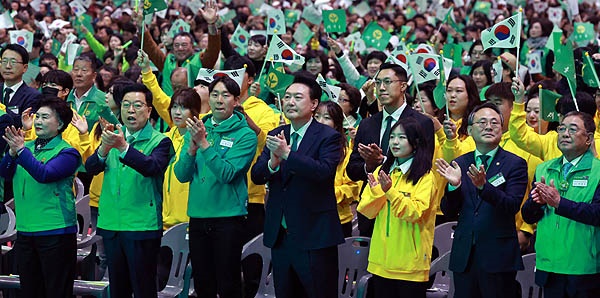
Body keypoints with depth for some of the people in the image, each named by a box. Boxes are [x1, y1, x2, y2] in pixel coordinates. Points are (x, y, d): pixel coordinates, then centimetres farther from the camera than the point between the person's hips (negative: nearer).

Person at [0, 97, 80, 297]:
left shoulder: (67, 152, -7)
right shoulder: (27, 147, 12)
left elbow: (45, 174, -22)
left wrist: (21, 151, -29)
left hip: (55, 233, -6)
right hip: (25, 231, 6)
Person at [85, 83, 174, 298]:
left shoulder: (159, 142, -3)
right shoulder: (113, 137, 11)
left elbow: (152, 167, -24)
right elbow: (90, 168, -2)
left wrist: (124, 147, -38)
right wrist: (104, 149, -24)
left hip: (142, 226, -5)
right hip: (111, 224, 5)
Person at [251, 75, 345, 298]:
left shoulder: (328, 137, -6)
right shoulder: (276, 136, 11)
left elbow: (324, 171, -23)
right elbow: (256, 175, 3)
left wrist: (287, 153, -26)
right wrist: (272, 162, -19)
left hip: (313, 236, -6)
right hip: (280, 235, 6)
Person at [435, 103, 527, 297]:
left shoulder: (515, 164, -1)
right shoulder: (459, 164, 10)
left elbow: (513, 206, -14)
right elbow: (449, 212, 6)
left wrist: (484, 186, -28)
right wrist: (454, 186, -13)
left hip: (498, 257, -3)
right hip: (464, 257, 3)